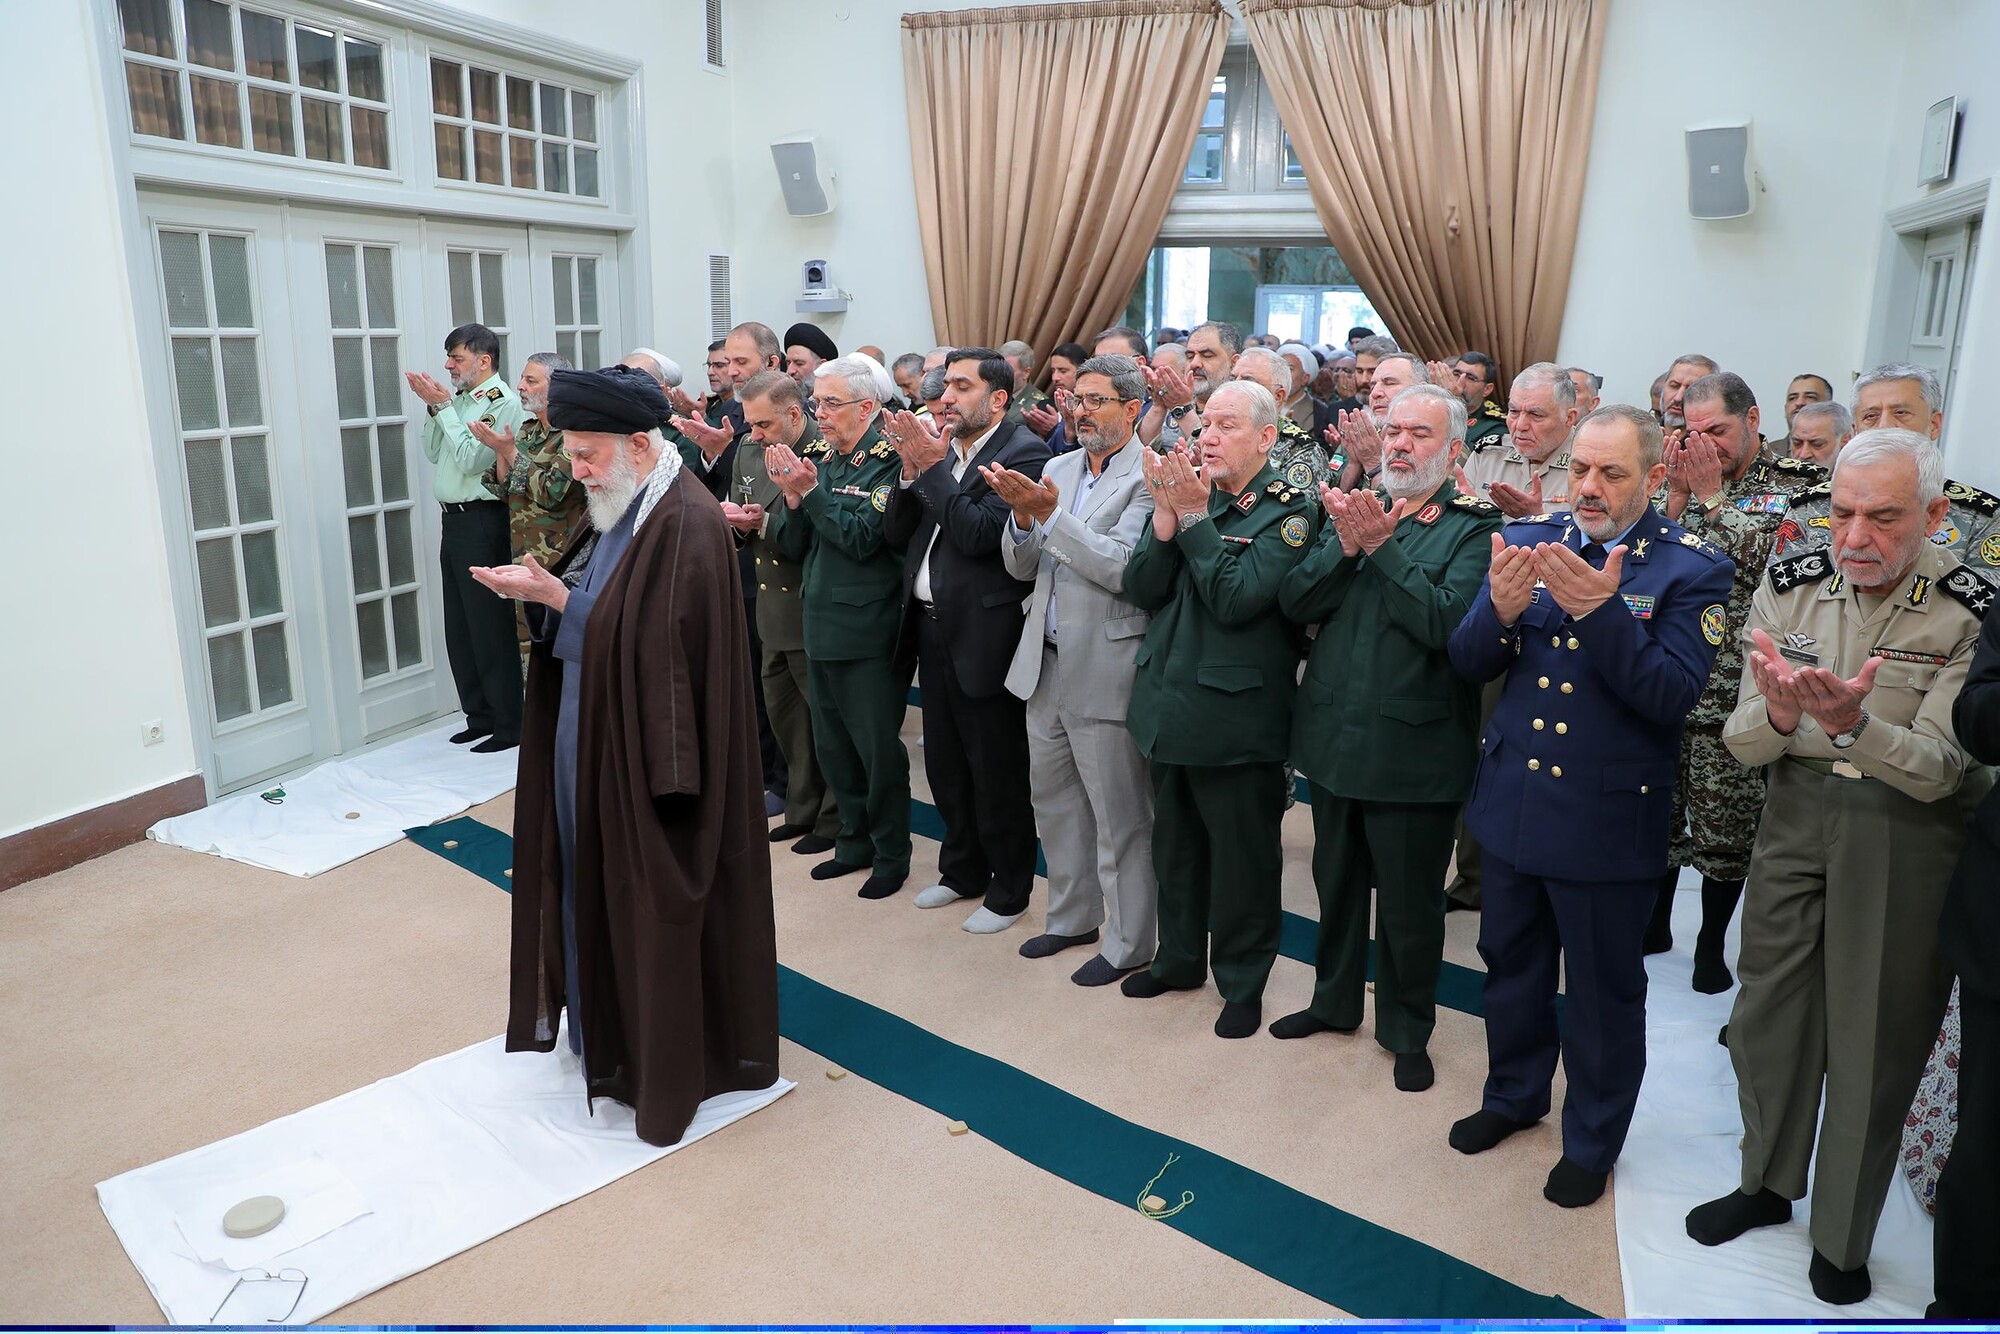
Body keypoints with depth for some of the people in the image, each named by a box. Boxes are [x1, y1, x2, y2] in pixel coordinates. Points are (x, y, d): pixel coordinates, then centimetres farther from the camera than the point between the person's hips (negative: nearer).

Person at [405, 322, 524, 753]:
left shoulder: (503, 401, -10)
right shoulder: (459, 398, 15)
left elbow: (470, 460, -17)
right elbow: (433, 453, 17)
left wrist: (443, 406, -11)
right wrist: (434, 407, 5)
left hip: (482, 522, -9)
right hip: (454, 521, 9)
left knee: (490, 629, -4)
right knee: (459, 631, 14)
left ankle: (508, 725, 4)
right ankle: (480, 717, 24)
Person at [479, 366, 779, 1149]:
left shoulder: (688, 523, -19)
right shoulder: (619, 513, 11)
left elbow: (655, 639, -24)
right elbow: (587, 612, 12)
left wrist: (556, 598, -21)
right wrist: (539, 590, -5)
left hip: (646, 752, -9)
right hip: (589, 740, 9)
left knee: (652, 905, 4)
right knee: (594, 891, 18)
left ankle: (667, 1065, 21)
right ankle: (608, 1031, 35)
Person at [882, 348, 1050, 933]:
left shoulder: (1024, 452, -12)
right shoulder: (941, 448, 9)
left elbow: (980, 534, -23)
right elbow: (897, 532, 7)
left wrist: (932, 468, -19)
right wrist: (912, 470, -8)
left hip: (985, 635, -8)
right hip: (932, 627, 8)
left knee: (997, 772, 5)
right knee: (945, 764, 19)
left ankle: (1009, 890, 22)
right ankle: (962, 870, 37)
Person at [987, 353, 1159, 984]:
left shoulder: (1149, 477, -12)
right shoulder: (1057, 469, 10)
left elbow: (1121, 567, -23)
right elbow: (1022, 566, 8)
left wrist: (1049, 512, -24)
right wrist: (1022, 514, -12)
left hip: (1105, 668, -8)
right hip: (1047, 663, 8)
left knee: (1118, 815, 4)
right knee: (1053, 799, 19)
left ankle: (1128, 942, 21)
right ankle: (1072, 916, 37)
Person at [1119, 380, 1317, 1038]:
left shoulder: (1289, 510, -11)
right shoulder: (1188, 490, 6)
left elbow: (1238, 600, -23)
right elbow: (1140, 589, -1)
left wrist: (1194, 516, -21)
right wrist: (1167, 516, -15)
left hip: (1235, 714, -6)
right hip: (1168, 704, 6)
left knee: (1242, 856, 9)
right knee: (1175, 845, 20)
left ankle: (1243, 982, 27)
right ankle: (1179, 958, 39)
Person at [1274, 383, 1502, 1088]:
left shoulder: (1474, 528, -8)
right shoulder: (1355, 508, 7)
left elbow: (1447, 621, -23)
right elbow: (1294, 601, -3)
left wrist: (1383, 546, -22)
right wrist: (1345, 548, -18)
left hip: (1413, 746, -5)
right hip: (1333, 733, 5)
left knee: (1410, 902, 10)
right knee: (1336, 880, 21)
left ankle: (1408, 1029, 31)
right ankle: (1334, 999, 42)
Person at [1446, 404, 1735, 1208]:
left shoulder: (1692, 568, -10)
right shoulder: (1527, 541, 0)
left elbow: (1672, 694, -20)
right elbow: (1468, 662, -3)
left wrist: (1599, 610, -32)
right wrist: (1501, 609, -24)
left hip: (1608, 818, -4)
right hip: (1511, 801, 4)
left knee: (1603, 991, 13)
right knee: (1511, 965, 21)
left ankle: (1592, 1140, 36)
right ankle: (1515, 1094, 45)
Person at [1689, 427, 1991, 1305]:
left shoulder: (1971, 613, -14)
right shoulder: (1791, 585, -5)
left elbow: (1939, 768, -19)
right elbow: (1742, 741, -7)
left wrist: (1854, 726, -39)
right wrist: (1777, 714, -31)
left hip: (1909, 832, -3)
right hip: (1796, 811, 3)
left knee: (1875, 1036, 8)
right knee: (1768, 1009, 14)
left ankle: (1842, 1238, 29)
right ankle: (1768, 1184, 38)